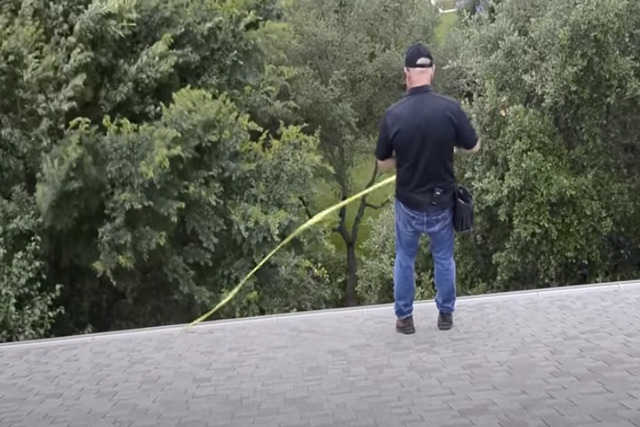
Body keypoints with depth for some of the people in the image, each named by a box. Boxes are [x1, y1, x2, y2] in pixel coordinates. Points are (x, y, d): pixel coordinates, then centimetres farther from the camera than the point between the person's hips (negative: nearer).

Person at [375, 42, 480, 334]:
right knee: (443, 259, 20)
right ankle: (445, 314, 34)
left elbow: (383, 164, -5)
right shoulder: (450, 108, -17)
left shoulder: (393, 115, -16)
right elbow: (473, 147, -2)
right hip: (441, 202, 1)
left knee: (405, 260, 19)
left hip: (408, 203, 0)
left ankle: (404, 318, 28)